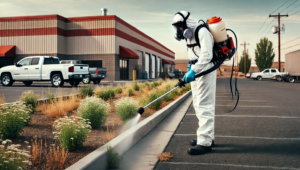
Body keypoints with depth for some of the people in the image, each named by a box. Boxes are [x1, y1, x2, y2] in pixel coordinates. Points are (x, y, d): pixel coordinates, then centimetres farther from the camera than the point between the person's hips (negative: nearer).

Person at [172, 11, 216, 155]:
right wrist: (189, 68, 9)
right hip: (196, 71, 10)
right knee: (198, 105, 13)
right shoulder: (190, 35, 16)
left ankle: (204, 142, -10)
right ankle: (208, 137, 23)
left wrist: (193, 71, -30)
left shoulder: (202, 32, -14)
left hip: (205, 71, -10)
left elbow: (207, 55, -24)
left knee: (204, 106, -12)